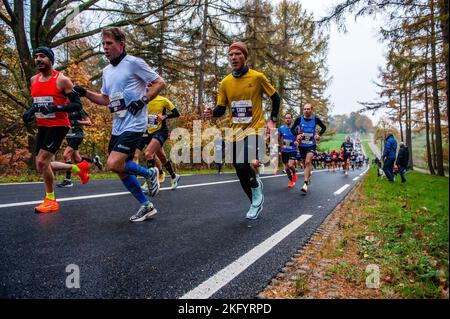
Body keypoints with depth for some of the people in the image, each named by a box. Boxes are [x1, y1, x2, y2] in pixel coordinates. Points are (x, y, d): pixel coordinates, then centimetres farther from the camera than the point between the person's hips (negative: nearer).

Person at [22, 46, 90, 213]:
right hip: (42, 127, 8)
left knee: (42, 161, -14)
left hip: (58, 126, -8)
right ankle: (78, 168, 27)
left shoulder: (62, 80, -10)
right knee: (42, 166, 8)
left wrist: (56, 108, -26)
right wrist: (30, 111, 5)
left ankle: (50, 201, 3)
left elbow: (77, 105, -13)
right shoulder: (34, 80, 10)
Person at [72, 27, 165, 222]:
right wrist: (84, 92, 8)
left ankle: (149, 173, 5)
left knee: (113, 164, -21)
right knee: (121, 169, 9)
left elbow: (160, 83, -6)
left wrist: (142, 100, -15)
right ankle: (146, 206, 22)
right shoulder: (106, 71, 16)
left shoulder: (134, 63, -6)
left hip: (134, 124, -8)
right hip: (117, 127, 8)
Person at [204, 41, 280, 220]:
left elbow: (275, 98, 7)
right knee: (241, 172, 11)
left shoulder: (257, 77, -4)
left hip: (254, 128, -5)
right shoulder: (225, 82, 5)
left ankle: (257, 188, 9)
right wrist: (212, 113, -14)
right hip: (236, 131, 5)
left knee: (244, 166, -26)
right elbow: (221, 109, 8)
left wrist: (272, 120, 0)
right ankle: (256, 202, 35)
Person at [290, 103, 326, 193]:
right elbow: (292, 129, 4)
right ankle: (308, 175, 45)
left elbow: (324, 127, 9)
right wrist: (297, 135, -13)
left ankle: (305, 184, -21)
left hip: (311, 144, -2)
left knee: (308, 162, -19)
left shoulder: (315, 119, -6)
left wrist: (319, 135, -6)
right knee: (306, 163, 15)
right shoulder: (299, 119, -6)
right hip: (302, 145, 2)